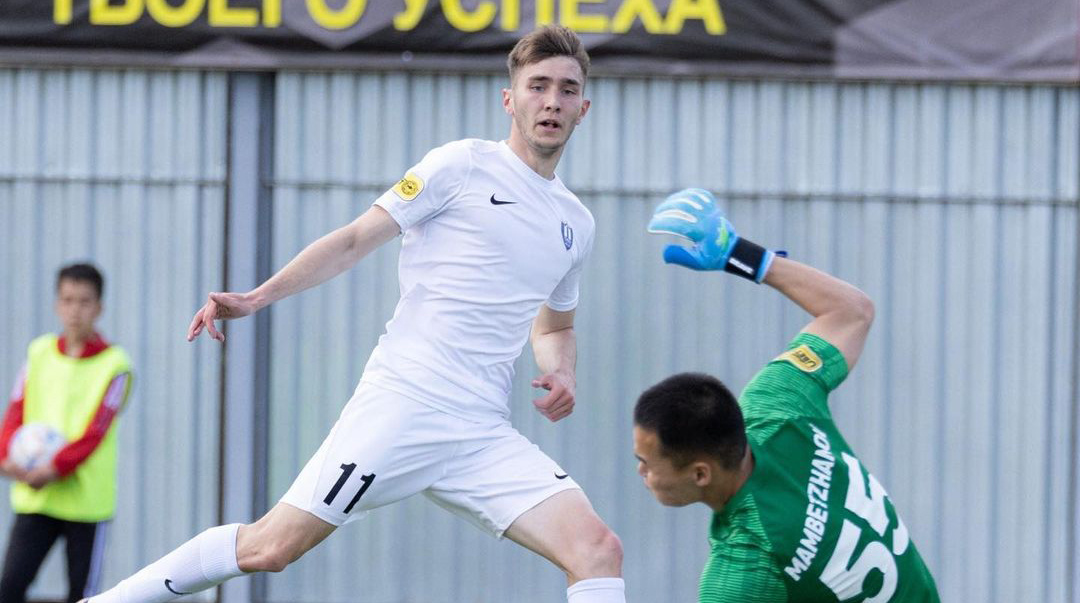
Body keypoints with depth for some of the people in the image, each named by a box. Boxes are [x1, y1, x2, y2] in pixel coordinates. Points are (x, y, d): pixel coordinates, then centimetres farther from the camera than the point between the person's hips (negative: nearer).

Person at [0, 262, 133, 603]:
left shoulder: (114, 364, -4)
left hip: (87, 501, -3)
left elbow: (96, 431, -13)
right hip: (34, 498, 3)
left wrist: (55, 469, -24)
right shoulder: (39, 353, 9)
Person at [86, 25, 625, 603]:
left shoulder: (575, 224, 18)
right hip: (403, 401, -5)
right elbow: (354, 240, 3)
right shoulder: (464, 164, 2)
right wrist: (256, 297, -7)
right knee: (271, 546, -9)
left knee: (598, 549, -14)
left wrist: (561, 371, 10)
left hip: (483, 435, 5)